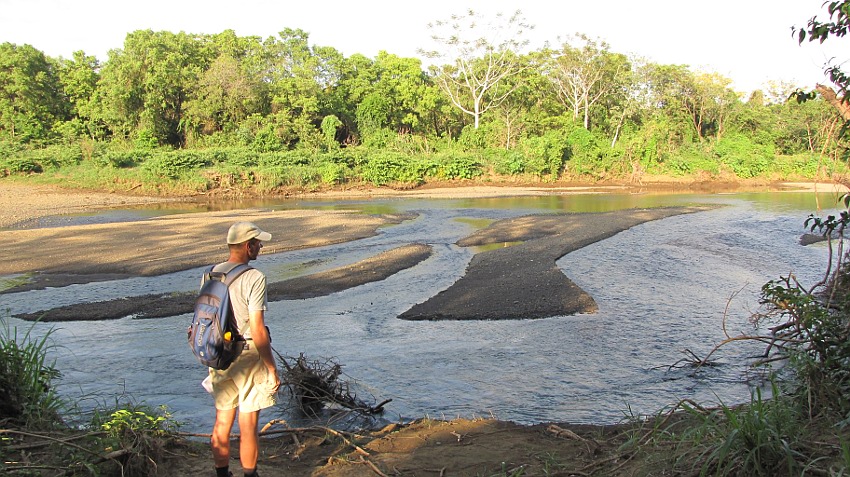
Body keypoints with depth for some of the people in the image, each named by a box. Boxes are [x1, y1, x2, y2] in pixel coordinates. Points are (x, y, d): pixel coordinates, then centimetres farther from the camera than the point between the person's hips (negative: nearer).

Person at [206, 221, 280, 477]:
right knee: (248, 426, 7)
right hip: (248, 359, -6)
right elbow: (257, 330, -20)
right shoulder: (254, 278, -19)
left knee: (222, 422, 18)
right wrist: (272, 368, -11)